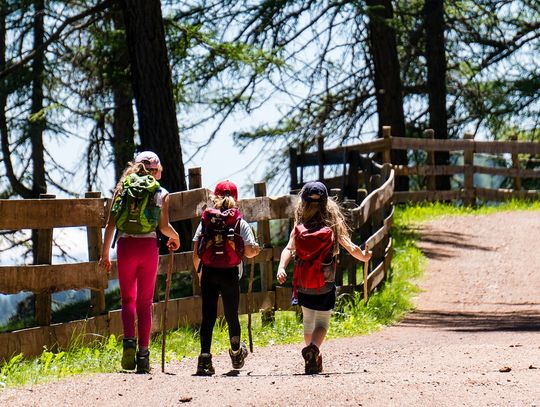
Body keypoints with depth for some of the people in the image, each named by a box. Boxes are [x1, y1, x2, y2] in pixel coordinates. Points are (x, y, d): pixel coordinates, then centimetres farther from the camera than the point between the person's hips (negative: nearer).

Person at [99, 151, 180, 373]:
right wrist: (175, 238, 17)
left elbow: (111, 224, 2)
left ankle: (129, 340, -15)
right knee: (145, 301, 8)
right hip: (149, 247, 0)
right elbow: (164, 226, -4)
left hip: (126, 246, 0)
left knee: (128, 298, 10)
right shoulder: (161, 193, 4)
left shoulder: (122, 189, 7)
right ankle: (143, 353, 5)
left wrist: (105, 253, 6)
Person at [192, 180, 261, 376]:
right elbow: (250, 252, -5)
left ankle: (205, 357, -12)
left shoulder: (205, 221, 4)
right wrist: (256, 249, 18)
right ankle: (236, 353, 34)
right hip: (230, 273, -1)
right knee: (231, 314, 15)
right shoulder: (241, 223, 0)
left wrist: (199, 272, 18)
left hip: (208, 272, 1)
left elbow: (195, 254, 3)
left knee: (208, 316, 1)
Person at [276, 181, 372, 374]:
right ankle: (313, 348, -24)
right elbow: (350, 247, -5)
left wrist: (281, 267, -26)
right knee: (322, 322, 5)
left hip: (303, 286, 2)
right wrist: (363, 256, 13)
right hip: (325, 286, -2)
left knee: (308, 321, 21)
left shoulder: (299, 229, -3)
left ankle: (314, 359, 30)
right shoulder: (332, 227, -5)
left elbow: (288, 249, -17)